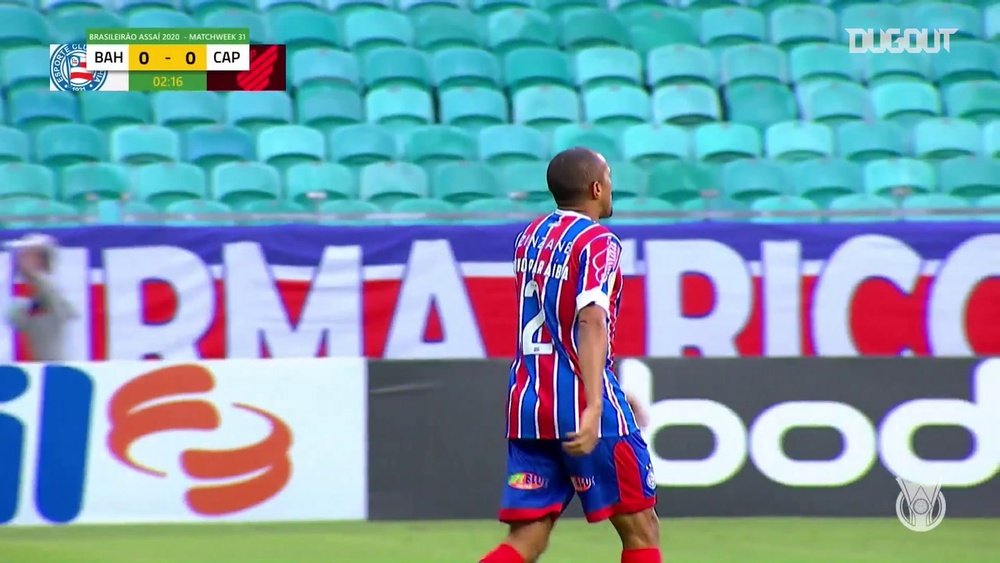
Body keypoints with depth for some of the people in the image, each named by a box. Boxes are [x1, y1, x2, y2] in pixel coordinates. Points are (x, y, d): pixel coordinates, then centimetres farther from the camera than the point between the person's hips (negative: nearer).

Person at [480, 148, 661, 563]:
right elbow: (592, 323, -21)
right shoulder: (597, 241, -7)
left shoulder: (530, 236, 17)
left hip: (528, 401, 7)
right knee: (640, 529, 5)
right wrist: (594, 407, -31)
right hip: (578, 398, -7)